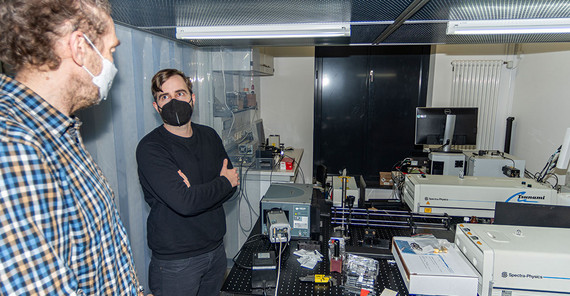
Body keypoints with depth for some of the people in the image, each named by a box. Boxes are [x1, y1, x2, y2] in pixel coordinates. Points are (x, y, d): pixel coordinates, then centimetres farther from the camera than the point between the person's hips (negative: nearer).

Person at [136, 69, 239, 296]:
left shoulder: (209, 136, 3)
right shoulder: (150, 148, -18)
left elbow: (232, 186, 2)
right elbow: (184, 202, -28)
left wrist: (199, 194, -18)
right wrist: (224, 182, -13)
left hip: (216, 249, 6)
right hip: (176, 260, -5)